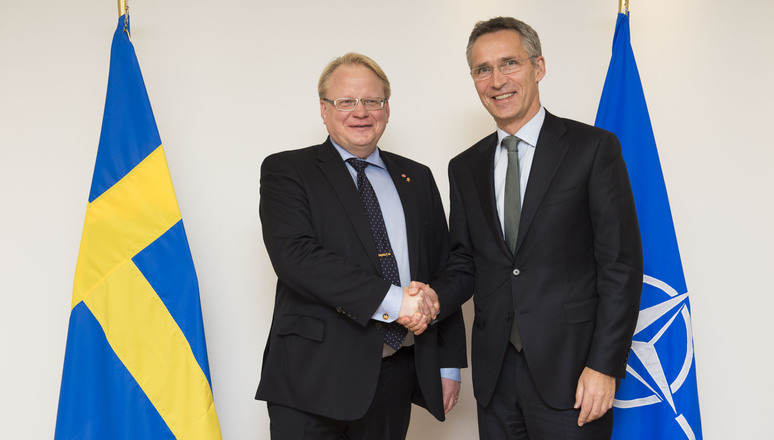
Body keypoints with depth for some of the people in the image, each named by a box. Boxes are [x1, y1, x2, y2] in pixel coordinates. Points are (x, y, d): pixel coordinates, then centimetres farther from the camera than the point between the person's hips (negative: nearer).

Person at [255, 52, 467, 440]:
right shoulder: (286, 171, 1)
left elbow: (442, 272, 14)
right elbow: (294, 255, -15)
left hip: (396, 374, 4)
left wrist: (449, 363, 9)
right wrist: (390, 299, -20)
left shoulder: (417, 178, 14)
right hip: (315, 375, -3)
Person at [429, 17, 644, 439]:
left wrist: (605, 366, -13)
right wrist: (432, 299, -7)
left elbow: (621, 265, -7)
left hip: (569, 369, -4)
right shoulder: (465, 167, 11)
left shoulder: (593, 147, -4)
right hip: (495, 370, 4)